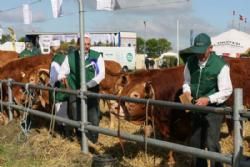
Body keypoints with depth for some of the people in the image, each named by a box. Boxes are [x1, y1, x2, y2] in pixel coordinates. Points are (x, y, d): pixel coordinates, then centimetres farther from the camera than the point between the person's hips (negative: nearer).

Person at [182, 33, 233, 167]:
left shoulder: (220, 65, -19)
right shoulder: (191, 62, -4)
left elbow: (226, 91, -15)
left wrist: (208, 99, -27)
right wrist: (187, 92, -12)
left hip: (213, 108, -5)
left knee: (211, 144, -9)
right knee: (195, 141, 16)